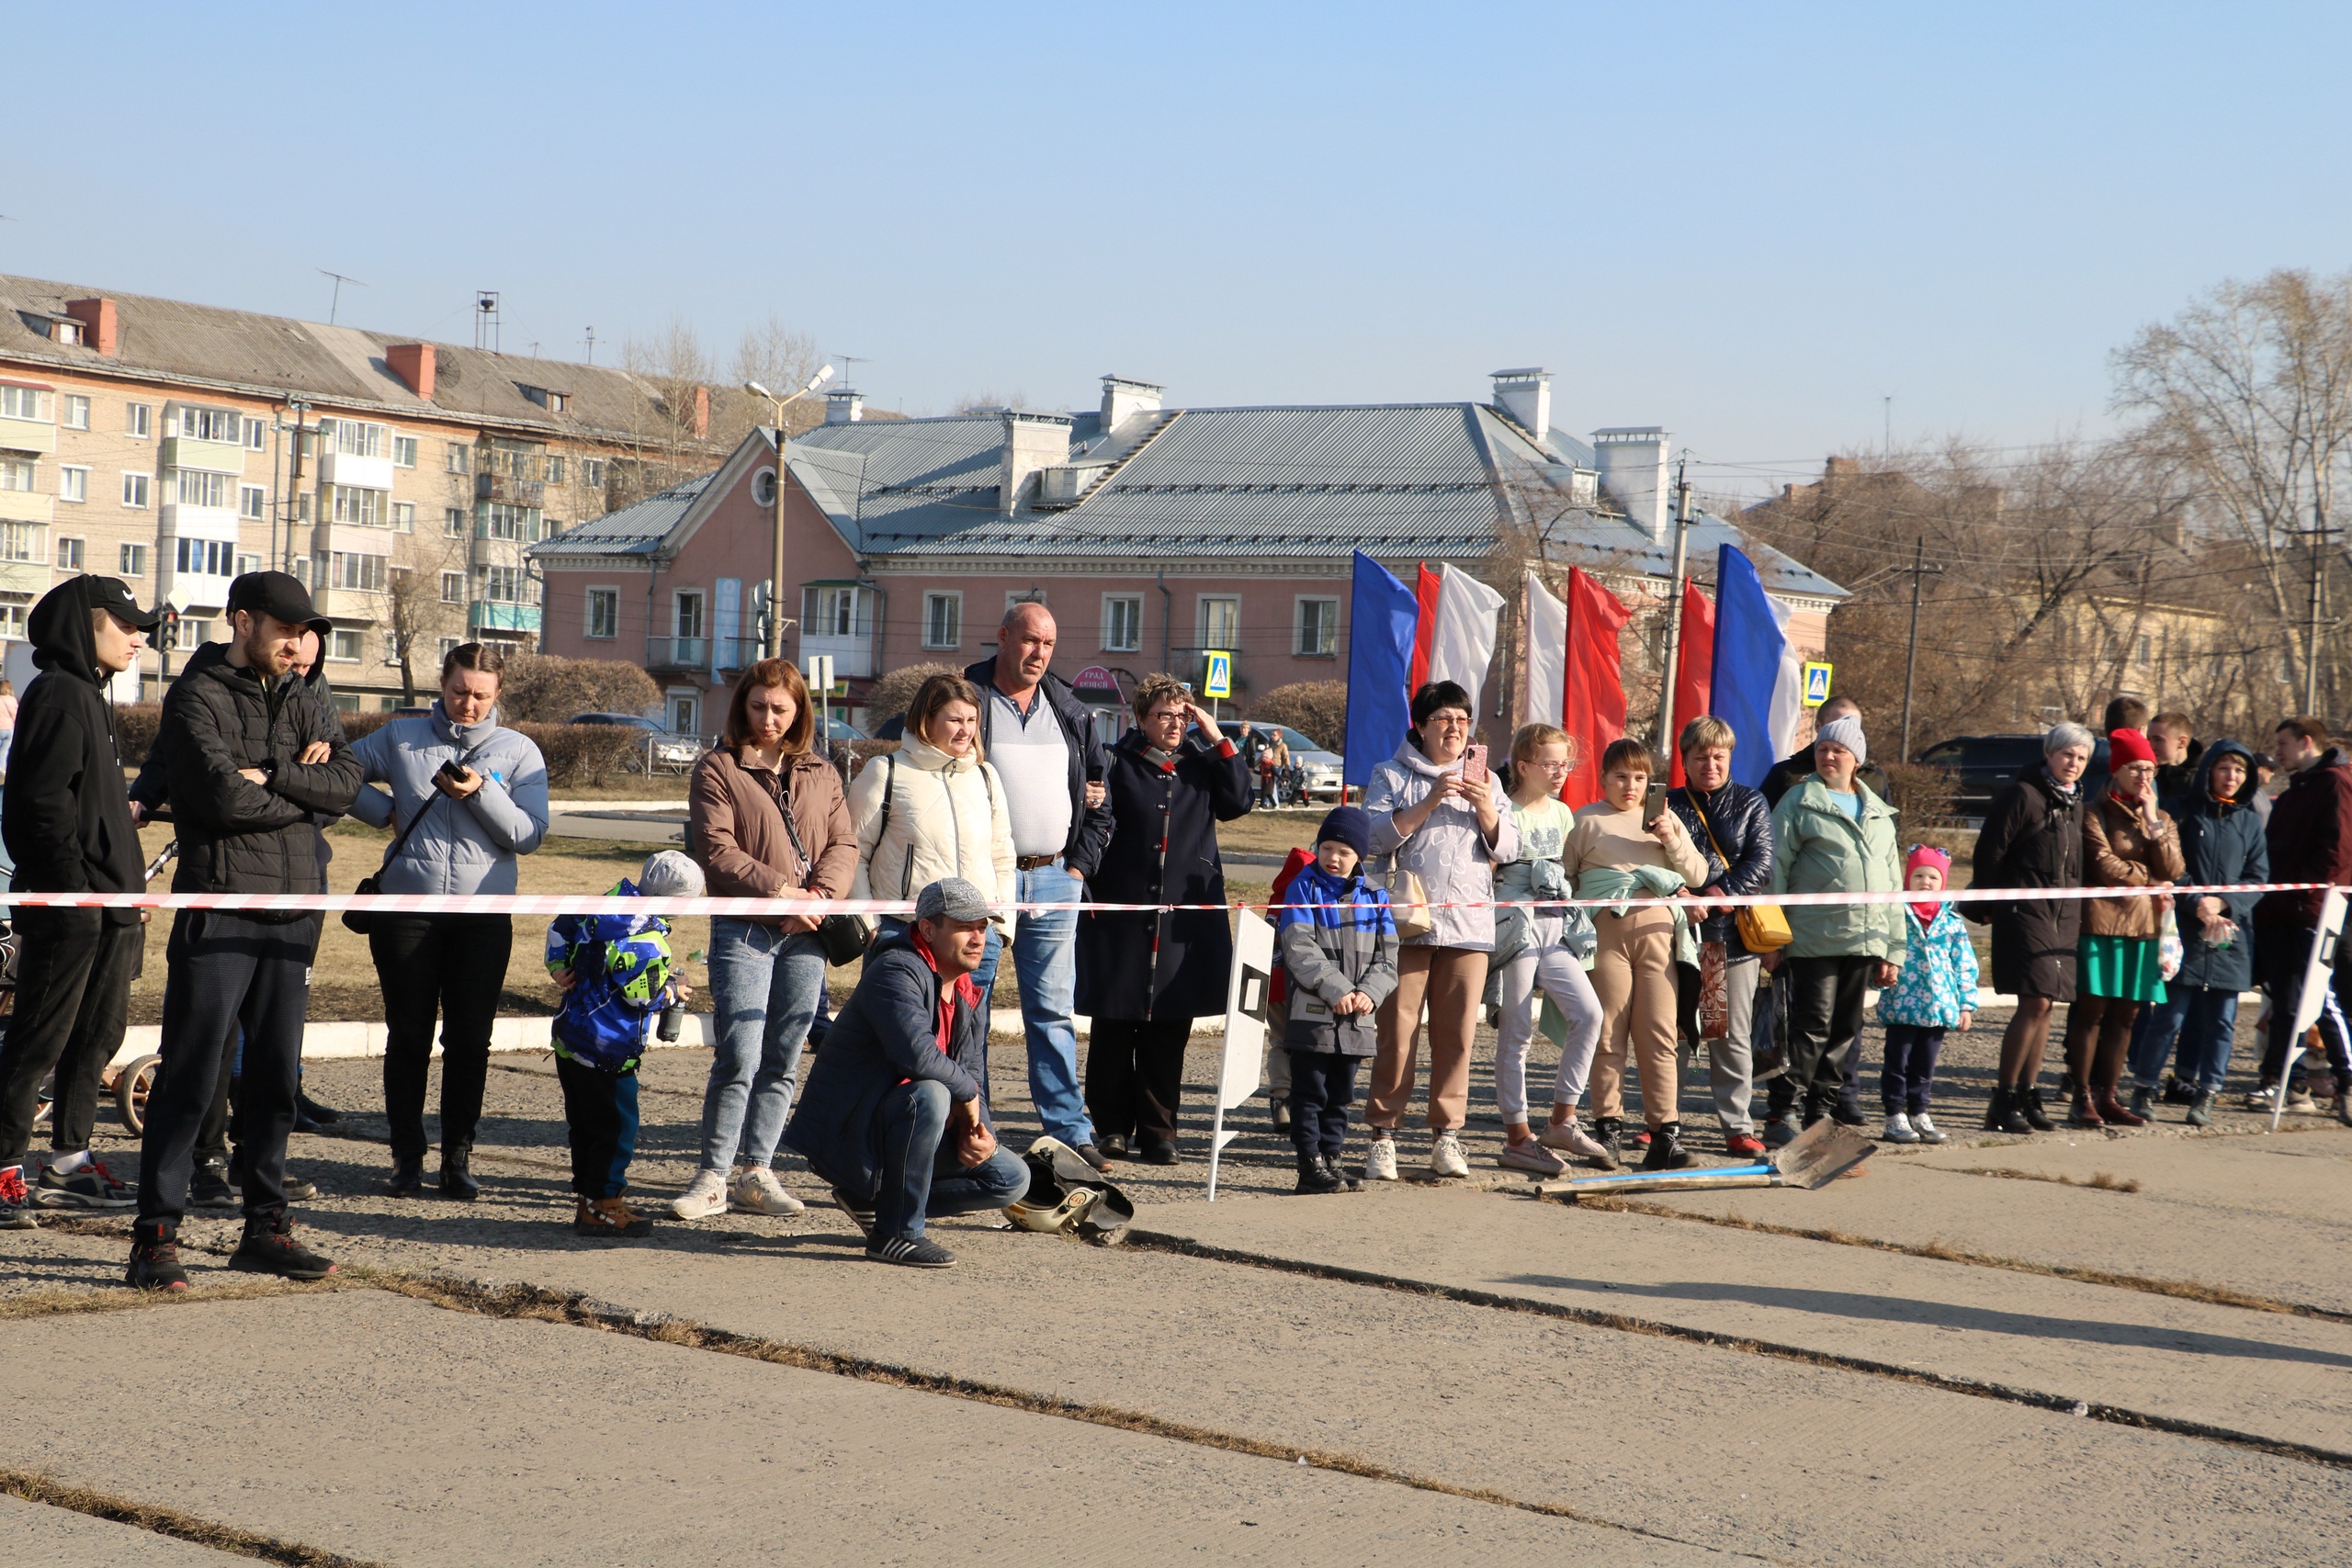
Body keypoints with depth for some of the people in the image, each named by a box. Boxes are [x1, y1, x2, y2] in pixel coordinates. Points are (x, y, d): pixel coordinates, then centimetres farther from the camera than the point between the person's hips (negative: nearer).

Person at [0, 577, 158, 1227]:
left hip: (109, 907, 10)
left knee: (98, 1033, 13)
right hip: (70, 904, -10)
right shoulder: (59, 692, -11)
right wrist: (72, 886, -21)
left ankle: (69, 1161, 21)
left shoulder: (89, 695, 19)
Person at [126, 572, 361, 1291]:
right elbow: (220, 792, -17)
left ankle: (265, 1226, 16)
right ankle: (155, 1235, -2)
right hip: (219, 904, -6)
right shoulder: (197, 697, -4)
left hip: (291, 911, 6)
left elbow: (347, 781, 3)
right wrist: (299, 794, -2)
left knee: (275, 1077, 9)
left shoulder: (294, 705, 17)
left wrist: (271, 776, -11)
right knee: (190, 1077, -6)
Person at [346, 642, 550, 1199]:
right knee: (408, 1036, 3)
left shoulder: (519, 751, 5)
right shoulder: (402, 737, 8)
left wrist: (480, 793, -18)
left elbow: (528, 835, -4)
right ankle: (407, 1158, 12)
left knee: (470, 1039, 1)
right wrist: (384, 809, 2)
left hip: (483, 915, 0)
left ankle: (458, 1158, 10)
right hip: (407, 908, 0)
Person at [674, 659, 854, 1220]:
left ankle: (757, 1173, 12)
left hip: (806, 936, 4)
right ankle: (713, 1178, -5)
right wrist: (781, 890, -16)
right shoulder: (718, 768, 3)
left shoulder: (821, 775, 16)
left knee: (782, 1062, 5)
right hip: (743, 930, -4)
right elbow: (716, 850, -7)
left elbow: (844, 845, 9)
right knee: (740, 1058, -11)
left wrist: (820, 893, -11)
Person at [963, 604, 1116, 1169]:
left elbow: (1099, 797, 18)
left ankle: (1070, 1133, 9)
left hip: (1054, 878, 4)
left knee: (1053, 1011, 6)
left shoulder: (1071, 713, 13)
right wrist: (962, 874, -8)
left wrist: (1080, 864, 7)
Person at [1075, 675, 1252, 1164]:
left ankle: (1157, 1132, 11)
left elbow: (1236, 804, -2)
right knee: (1115, 1026, 1)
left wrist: (1219, 741, -3)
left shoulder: (1201, 764, 12)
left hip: (1186, 918, 3)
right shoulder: (1118, 764, 2)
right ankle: (1112, 1126, 13)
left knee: (1169, 1031, 4)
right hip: (1122, 915, -2)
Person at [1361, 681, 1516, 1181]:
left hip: (1469, 924, 3)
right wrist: (1428, 804, -13)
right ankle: (1382, 1136, -1)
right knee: (1397, 1032, -6)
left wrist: (1485, 809, -6)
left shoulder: (1485, 780, 18)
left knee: (1456, 1033, 0)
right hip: (1407, 920, -3)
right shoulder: (1392, 775, 8)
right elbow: (1376, 836, -6)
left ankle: (1447, 1136, 7)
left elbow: (1507, 849, 11)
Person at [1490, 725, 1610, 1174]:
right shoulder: (1506, 812, -6)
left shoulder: (1562, 814, 15)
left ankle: (1561, 1120, 1)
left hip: (1557, 927, 6)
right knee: (1517, 1032, -3)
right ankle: (1517, 1136, 4)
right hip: (1516, 925, -6)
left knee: (1588, 1012, -10)